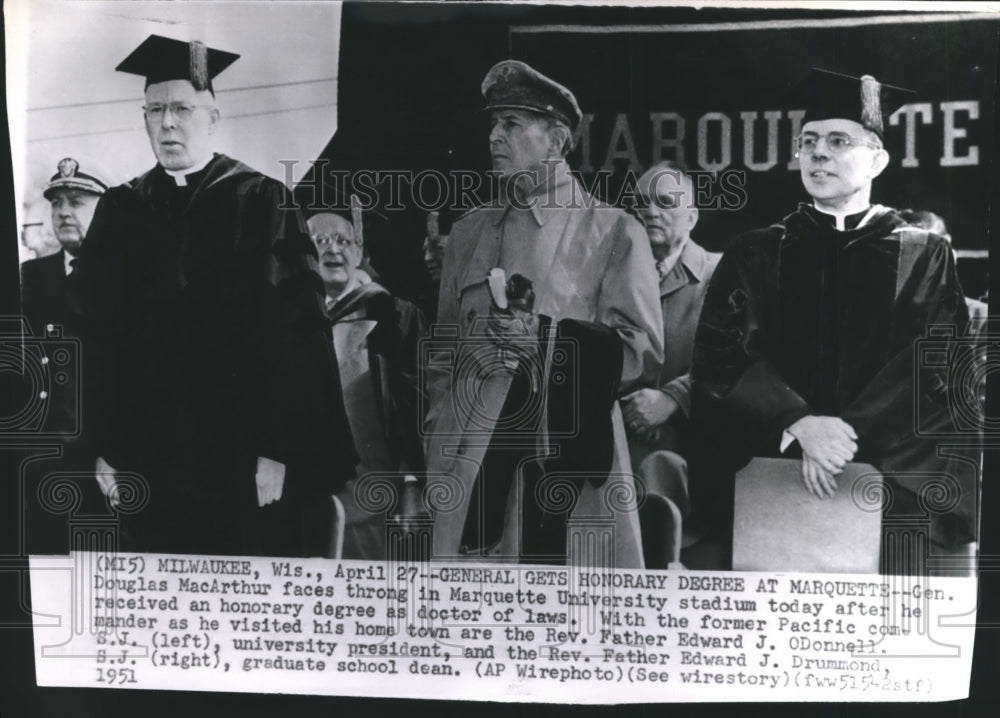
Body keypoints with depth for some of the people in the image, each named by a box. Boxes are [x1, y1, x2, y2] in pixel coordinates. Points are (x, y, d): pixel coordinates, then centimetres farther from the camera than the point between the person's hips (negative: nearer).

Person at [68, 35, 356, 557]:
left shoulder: (262, 203, -3)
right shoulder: (121, 210, 9)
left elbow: (292, 332, -9)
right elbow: (95, 336, 8)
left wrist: (278, 449, -14)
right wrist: (103, 446, 2)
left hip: (242, 460, -3)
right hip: (147, 461, 4)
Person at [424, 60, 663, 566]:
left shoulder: (613, 231, 3)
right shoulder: (469, 232, 16)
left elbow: (644, 352, -4)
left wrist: (546, 336, -16)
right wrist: (438, 443, 7)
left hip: (570, 462, -3)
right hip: (471, 458, 3)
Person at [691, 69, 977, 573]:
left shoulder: (923, 257, 11)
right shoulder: (754, 254, 11)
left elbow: (933, 365, -2)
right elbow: (721, 355, -1)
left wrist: (846, 432, -15)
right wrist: (800, 424, -16)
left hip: (896, 475, 0)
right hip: (766, 471, 1)